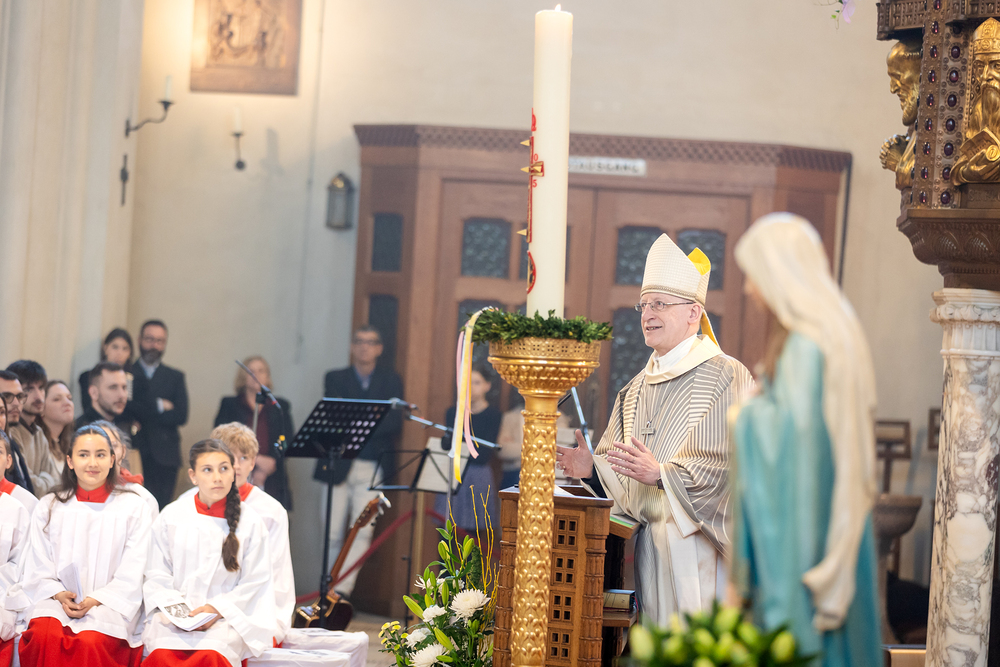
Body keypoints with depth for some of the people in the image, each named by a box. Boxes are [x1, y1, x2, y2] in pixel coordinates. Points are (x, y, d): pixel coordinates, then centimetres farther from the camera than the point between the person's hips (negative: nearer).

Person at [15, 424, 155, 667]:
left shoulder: (134, 508, 11)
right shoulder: (48, 507, 18)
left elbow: (132, 575, 3)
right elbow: (38, 569, 12)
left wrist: (95, 600, -11)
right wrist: (58, 595, -8)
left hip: (109, 604, -2)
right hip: (56, 600, 2)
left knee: (91, 642, -36)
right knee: (45, 635, -34)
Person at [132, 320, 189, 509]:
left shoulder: (175, 377, 16)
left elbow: (181, 416, 3)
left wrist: (142, 412, -4)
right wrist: (159, 406, -9)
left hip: (163, 458, 1)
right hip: (133, 455, -1)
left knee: (160, 508, -8)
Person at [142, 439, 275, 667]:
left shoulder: (250, 522, 6)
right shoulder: (171, 516, 9)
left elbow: (254, 583, 4)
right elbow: (156, 576, 9)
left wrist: (217, 609, -9)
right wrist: (174, 606, -9)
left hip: (226, 616, -1)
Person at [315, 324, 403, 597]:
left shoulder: (391, 381, 11)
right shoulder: (335, 379, 12)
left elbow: (395, 423, -2)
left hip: (373, 468, -1)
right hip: (337, 466, 1)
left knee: (362, 531, -14)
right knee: (332, 534, 0)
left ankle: (342, 591, -16)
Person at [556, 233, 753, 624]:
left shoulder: (727, 378, -4)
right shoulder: (636, 389, 19)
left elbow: (731, 463, -14)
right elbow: (617, 468, 19)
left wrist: (661, 473, -24)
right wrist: (593, 467, -3)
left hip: (698, 544, -6)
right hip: (646, 544, 6)